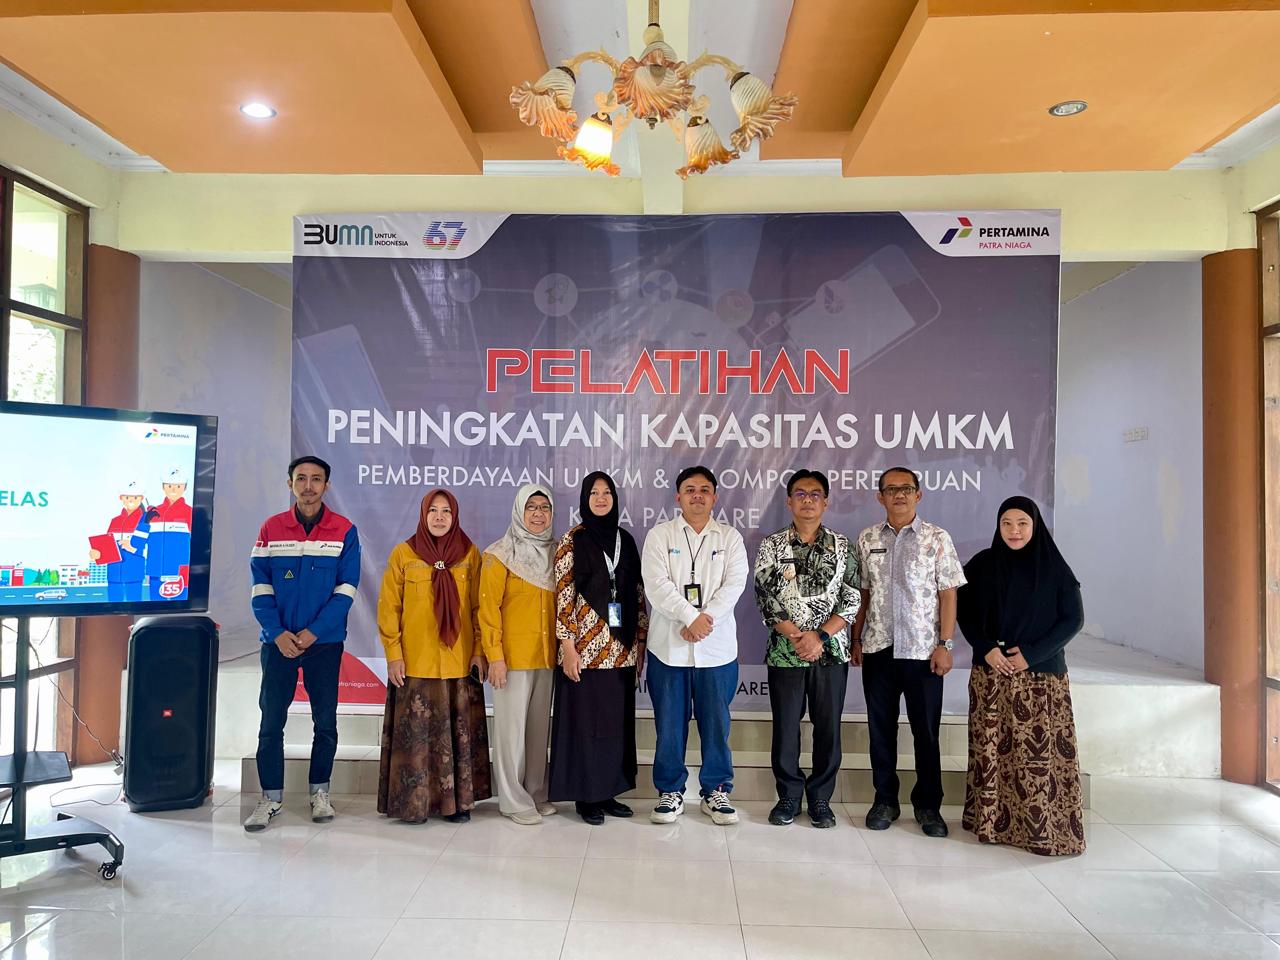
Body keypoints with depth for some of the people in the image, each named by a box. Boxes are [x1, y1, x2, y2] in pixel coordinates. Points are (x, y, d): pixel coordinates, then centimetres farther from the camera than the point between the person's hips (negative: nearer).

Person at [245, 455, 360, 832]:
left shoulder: (345, 531, -2)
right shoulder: (271, 529, 2)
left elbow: (346, 589, -5)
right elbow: (260, 586, 0)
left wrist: (313, 632, -13)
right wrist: (278, 633, -11)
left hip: (325, 642, -1)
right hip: (278, 641, 1)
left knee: (325, 721, 7)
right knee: (271, 720, 4)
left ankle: (319, 792, 22)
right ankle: (271, 797, 16)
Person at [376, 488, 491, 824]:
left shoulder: (470, 554, 4)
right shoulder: (403, 554, 0)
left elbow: (479, 606, 6)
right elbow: (388, 608, 0)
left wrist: (479, 650, 1)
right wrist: (393, 654, -5)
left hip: (460, 661, 2)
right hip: (415, 662, -1)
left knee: (459, 731, 7)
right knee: (416, 732, 2)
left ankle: (458, 800, 18)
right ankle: (414, 801, 15)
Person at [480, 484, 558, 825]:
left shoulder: (554, 553, 10)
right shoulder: (500, 555, -5)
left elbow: (561, 603, 13)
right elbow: (488, 608, -9)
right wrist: (495, 655, -15)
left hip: (546, 655, 5)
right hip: (512, 656, -5)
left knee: (539, 725, 12)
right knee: (512, 727, 2)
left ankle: (536, 793, 24)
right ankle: (514, 800, 13)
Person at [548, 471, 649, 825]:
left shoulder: (626, 540, 10)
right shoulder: (572, 541, -4)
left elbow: (637, 595, 12)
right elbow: (563, 596, -8)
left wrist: (641, 641, 9)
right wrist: (567, 645, -14)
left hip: (621, 648, 5)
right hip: (585, 646, -5)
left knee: (617, 721, 10)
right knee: (584, 721, 2)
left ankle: (608, 791, 23)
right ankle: (585, 796, 15)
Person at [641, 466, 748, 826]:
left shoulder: (730, 537, 8)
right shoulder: (659, 535, 4)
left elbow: (734, 583, -5)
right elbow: (656, 584, -8)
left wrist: (707, 618, -17)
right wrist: (691, 617, -17)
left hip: (717, 647, 1)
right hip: (668, 645, 0)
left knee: (716, 723, 7)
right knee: (670, 724, 7)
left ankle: (716, 791, 22)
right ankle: (670, 792, 20)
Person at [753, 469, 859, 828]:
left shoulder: (842, 546, 5)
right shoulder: (772, 545, 3)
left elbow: (852, 600, 0)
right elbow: (765, 597, -4)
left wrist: (820, 636, -11)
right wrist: (796, 637, -13)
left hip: (831, 650, 1)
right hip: (785, 651, -1)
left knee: (828, 727, 6)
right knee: (785, 727, 6)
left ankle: (820, 799, 21)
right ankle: (788, 796, 21)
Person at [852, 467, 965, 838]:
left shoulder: (937, 538, -2)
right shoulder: (867, 539, 6)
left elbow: (947, 595, -3)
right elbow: (862, 594, 9)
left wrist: (945, 644, -8)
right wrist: (856, 639, 5)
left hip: (922, 650, -2)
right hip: (878, 649, 2)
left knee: (926, 730, 6)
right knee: (880, 728, 10)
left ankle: (928, 804, 22)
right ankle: (885, 799, 24)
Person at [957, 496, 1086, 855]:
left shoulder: (1054, 568, -1)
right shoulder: (982, 565, 3)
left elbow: (1073, 619, -2)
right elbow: (964, 611, 6)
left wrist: (1032, 653, -12)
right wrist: (986, 648, -10)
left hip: (1040, 675, -1)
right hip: (991, 673, 2)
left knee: (1039, 751, -4)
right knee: (992, 748, 3)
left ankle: (1046, 829, 6)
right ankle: (992, 821, 13)